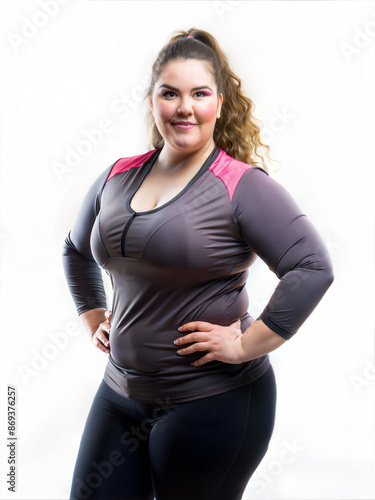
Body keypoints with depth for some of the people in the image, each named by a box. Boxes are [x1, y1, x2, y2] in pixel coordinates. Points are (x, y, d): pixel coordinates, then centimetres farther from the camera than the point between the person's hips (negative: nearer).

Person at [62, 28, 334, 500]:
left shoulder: (242, 185, -13)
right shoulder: (118, 176, 6)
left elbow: (313, 267, -21)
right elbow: (77, 250, 23)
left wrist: (245, 345, -19)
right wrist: (92, 317, 14)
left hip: (214, 404, -5)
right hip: (121, 392, 6)